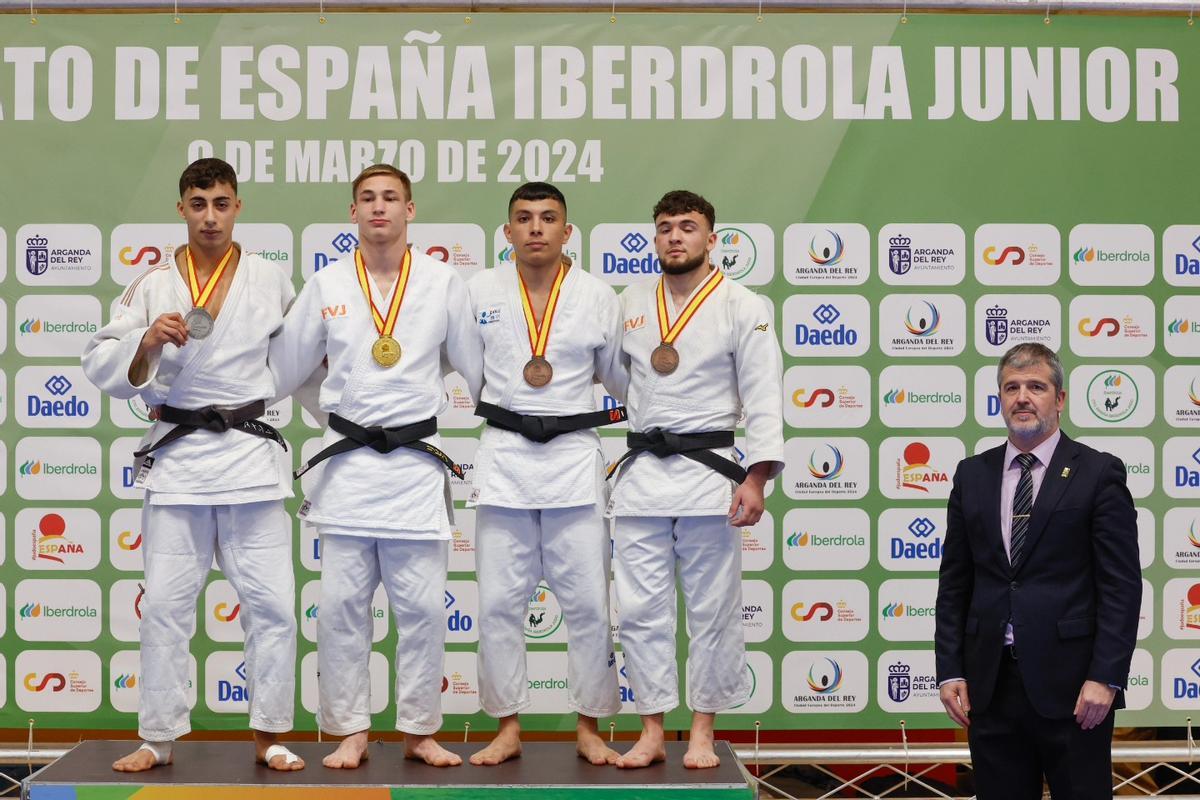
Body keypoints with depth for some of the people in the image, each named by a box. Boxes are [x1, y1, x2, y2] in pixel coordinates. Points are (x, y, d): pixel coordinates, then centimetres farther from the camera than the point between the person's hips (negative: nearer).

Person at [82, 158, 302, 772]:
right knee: (165, 605, 4)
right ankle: (158, 739, 17)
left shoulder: (271, 282, 5)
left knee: (271, 602, 0)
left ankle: (269, 737, 14)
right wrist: (146, 341, -18)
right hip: (176, 456, 0)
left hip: (252, 455, 0)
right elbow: (100, 365, -1)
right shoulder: (154, 287, 5)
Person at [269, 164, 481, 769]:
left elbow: (477, 368, 8)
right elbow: (284, 371, 14)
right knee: (340, 606, 3)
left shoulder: (443, 284, 3)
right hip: (346, 463, 1)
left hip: (416, 463, -1)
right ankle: (349, 732, 16)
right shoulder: (326, 286, 5)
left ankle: (419, 731, 16)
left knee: (421, 607, 2)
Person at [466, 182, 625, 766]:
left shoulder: (598, 297, 2)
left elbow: (619, 376, 14)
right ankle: (508, 729, 18)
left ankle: (590, 729, 17)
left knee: (587, 602, 2)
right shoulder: (479, 291, 1)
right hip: (504, 456, 0)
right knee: (499, 603, 4)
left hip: (574, 455, 0)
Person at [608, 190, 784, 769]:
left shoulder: (743, 307, -2)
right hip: (641, 474, 4)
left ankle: (702, 732, 15)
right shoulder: (631, 303, 10)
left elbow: (764, 397, -7)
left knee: (712, 609, 2)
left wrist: (756, 478, -14)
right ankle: (651, 733, 14)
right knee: (641, 609, 4)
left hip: (708, 471, -3)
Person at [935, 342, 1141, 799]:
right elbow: (954, 582, 10)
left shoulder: (1098, 473, -2)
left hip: (1070, 684, -3)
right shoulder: (972, 475, 10)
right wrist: (950, 671, 3)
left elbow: (1122, 585, -6)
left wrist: (1106, 677, -13)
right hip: (989, 684, 4)